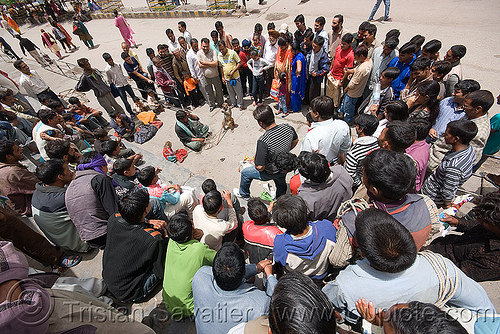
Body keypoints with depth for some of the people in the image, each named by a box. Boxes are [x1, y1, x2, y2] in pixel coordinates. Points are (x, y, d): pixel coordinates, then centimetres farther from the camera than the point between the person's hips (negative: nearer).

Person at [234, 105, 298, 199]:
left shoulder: (263, 141, -38)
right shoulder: (287, 128, -18)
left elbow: (260, 167, -32)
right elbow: (295, 140, 5)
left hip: (271, 173, -5)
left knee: (245, 173, 21)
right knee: (281, 185, 37)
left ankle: (243, 194, 48)